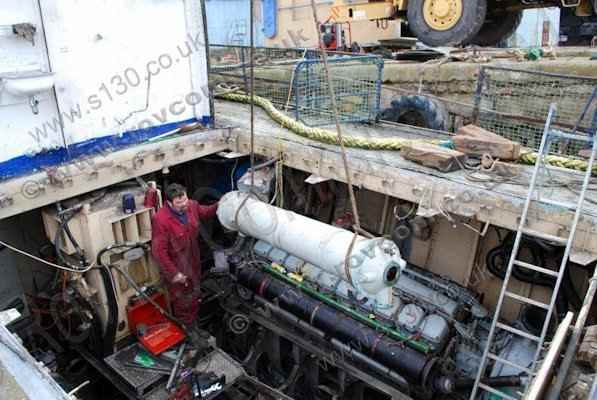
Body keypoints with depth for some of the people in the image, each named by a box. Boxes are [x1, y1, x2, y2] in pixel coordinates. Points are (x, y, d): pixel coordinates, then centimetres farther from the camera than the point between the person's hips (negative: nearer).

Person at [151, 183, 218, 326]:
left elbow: (205, 212, 11)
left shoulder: (191, 205, -12)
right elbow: (159, 251, -26)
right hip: (177, 268, -7)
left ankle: (195, 325, 53)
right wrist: (173, 273, -22)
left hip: (194, 262, 7)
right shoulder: (160, 220, -31)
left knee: (194, 297, 28)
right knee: (183, 303, 13)